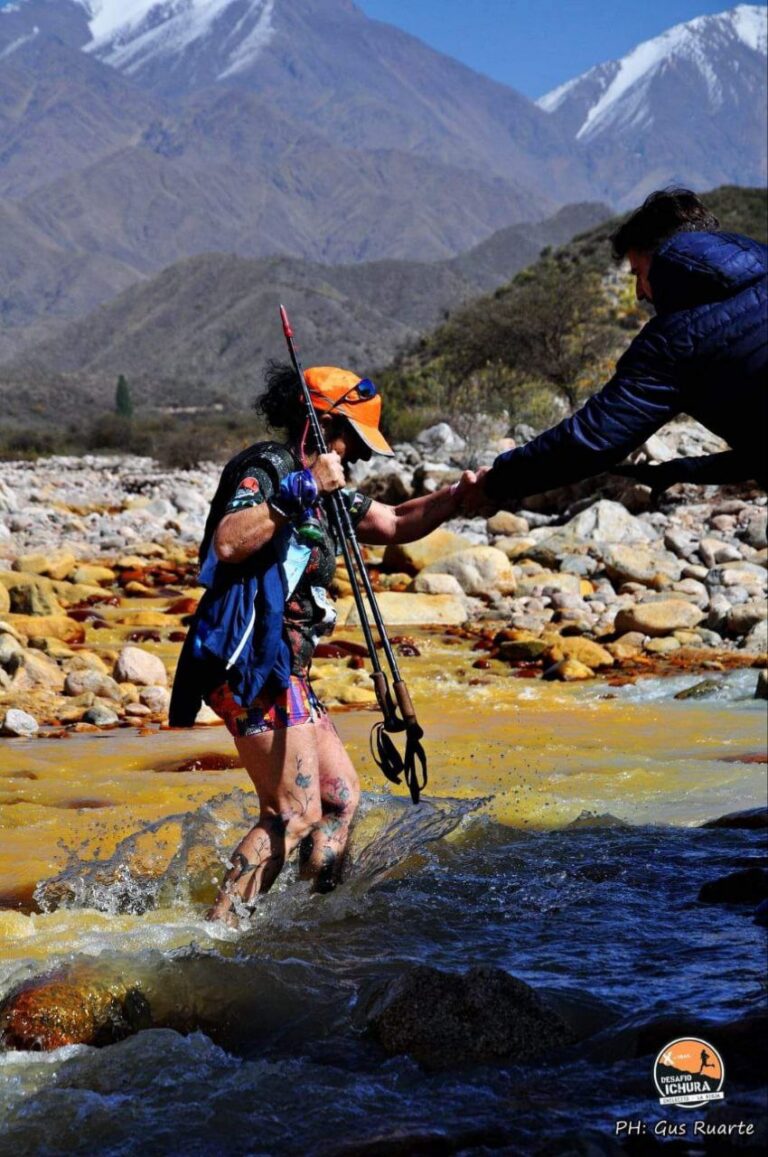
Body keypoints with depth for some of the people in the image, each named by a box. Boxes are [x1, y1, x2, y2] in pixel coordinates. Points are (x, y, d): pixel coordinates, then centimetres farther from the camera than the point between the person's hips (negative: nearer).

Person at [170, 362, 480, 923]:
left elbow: (394, 523, 29)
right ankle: (218, 928, -13)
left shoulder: (318, 487, 20)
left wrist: (457, 494, 14)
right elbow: (228, 543, -28)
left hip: (284, 670, 10)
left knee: (342, 795, 11)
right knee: (295, 813, -13)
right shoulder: (265, 468, -9)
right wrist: (302, 491, -27)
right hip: (250, 664, -10)